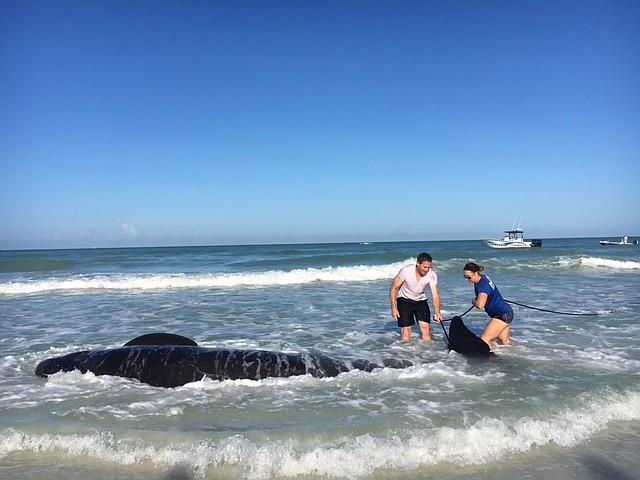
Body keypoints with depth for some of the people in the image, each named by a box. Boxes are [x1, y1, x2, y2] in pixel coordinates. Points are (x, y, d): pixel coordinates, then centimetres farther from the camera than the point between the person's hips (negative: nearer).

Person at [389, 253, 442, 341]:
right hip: (404, 300, -3)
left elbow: (435, 295, -21)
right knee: (406, 328, -10)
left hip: (420, 300, 3)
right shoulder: (406, 271, -27)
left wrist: (437, 313, -37)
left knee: (426, 326, -8)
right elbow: (394, 288, -18)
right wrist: (394, 308, -20)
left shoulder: (432, 275, -20)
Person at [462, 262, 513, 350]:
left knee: (484, 340, -18)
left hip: (503, 315, -11)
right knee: (505, 342, 26)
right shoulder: (482, 278, 2)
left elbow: (480, 305, -41)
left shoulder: (483, 285, -28)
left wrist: (473, 301, -20)